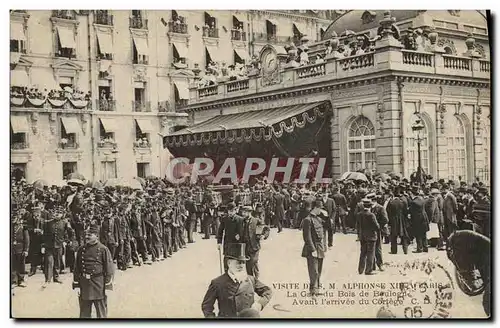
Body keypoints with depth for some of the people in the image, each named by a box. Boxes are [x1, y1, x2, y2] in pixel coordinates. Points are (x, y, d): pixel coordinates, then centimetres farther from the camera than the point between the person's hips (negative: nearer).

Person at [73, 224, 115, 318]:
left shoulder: (103, 249, -6)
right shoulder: (81, 250, 6)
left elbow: (109, 269, -6)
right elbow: (76, 269, 11)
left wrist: (108, 287, -10)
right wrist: (76, 285, 6)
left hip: (99, 285, -4)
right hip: (84, 285, 4)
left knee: (101, 314, 6)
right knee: (84, 314, 12)